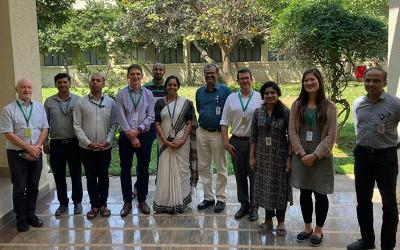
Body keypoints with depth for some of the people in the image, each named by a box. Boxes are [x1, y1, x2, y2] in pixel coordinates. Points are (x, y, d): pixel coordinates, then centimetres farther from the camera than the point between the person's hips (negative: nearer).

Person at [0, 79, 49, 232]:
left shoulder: (39, 107, 6)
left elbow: (45, 128, 4)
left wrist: (37, 147, -10)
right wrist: (29, 148, -14)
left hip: (36, 153, 4)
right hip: (17, 154, -3)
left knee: (33, 186, 12)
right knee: (19, 188, 5)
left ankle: (31, 214, 26)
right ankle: (21, 219, 18)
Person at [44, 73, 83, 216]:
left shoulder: (77, 100, -1)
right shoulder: (49, 102, 3)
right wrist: (45, 142, 3)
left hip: (73, 143, -1)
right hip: (56, 144, 2)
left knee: (76, 175, 8)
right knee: (59, 176, 10)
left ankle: (77, 202, 23)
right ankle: (63, 203, 25)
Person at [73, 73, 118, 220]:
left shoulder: (110, 102, 2)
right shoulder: (81, 102, -2)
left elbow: (114, 124, 2)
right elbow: (77, 126, -4)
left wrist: (107, 141, -10)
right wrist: (88, 143, -11)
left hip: (105, 148, 1)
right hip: (86, 148, 0)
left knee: (103, 177, 10)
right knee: (91, 178, 7)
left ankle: (103, 204, 23)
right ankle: (94, 206, 18)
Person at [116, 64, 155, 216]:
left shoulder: (148, 94, 2)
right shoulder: (121, 94, -1)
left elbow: (150, 116, -2)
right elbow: (121, 117, -6)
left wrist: (137, 130, -12)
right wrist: (131, 136, -10)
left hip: (144, 135, 1)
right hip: (126, 136, -1)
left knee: (143, 170, 8)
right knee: (125, 170, 5)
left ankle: (142, 200, 22)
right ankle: (127, 202, 17)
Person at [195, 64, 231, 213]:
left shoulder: (225, 91, -5)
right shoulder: (199, 92, 10)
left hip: (218, 133, -5)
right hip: (202, 132, 5)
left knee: (221, 168, 3)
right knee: (203, 166, 10)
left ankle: (221, 199, 14)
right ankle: (208, 197, 22)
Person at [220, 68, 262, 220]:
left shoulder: (260, 98, -1)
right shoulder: (231, 98, 6)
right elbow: (224, 122, 6)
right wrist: (225, 142, -2)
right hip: (236, 142, 3)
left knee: (254, 176, 3)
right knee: (240, 176, 11)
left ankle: (254, 207, 17)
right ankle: (244, 205, 25)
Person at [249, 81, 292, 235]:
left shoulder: (286, 112, -7)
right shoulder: (258, 112, 2)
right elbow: (253, 136, 4)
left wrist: (289, 158, -11)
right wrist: (252, 156, 1)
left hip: (280, 156, -3)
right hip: (262, 156, 3)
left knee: (280, 187, 6)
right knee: (264, 187, 10)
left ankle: (281, 222, 22)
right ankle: (268, 219, 26)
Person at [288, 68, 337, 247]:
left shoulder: (329, 107, -1)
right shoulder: (297, 105, 4)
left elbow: (331, 135, -6)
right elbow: (292, 131, 1)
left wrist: (315, 155, -13)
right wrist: (302, 153, -9)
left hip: (321, 157, -2)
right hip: (301, 156, 2)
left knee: (320, 194, 4)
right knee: (304, 193, 10)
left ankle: (318, 230, 22)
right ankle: (307, 228, 27)